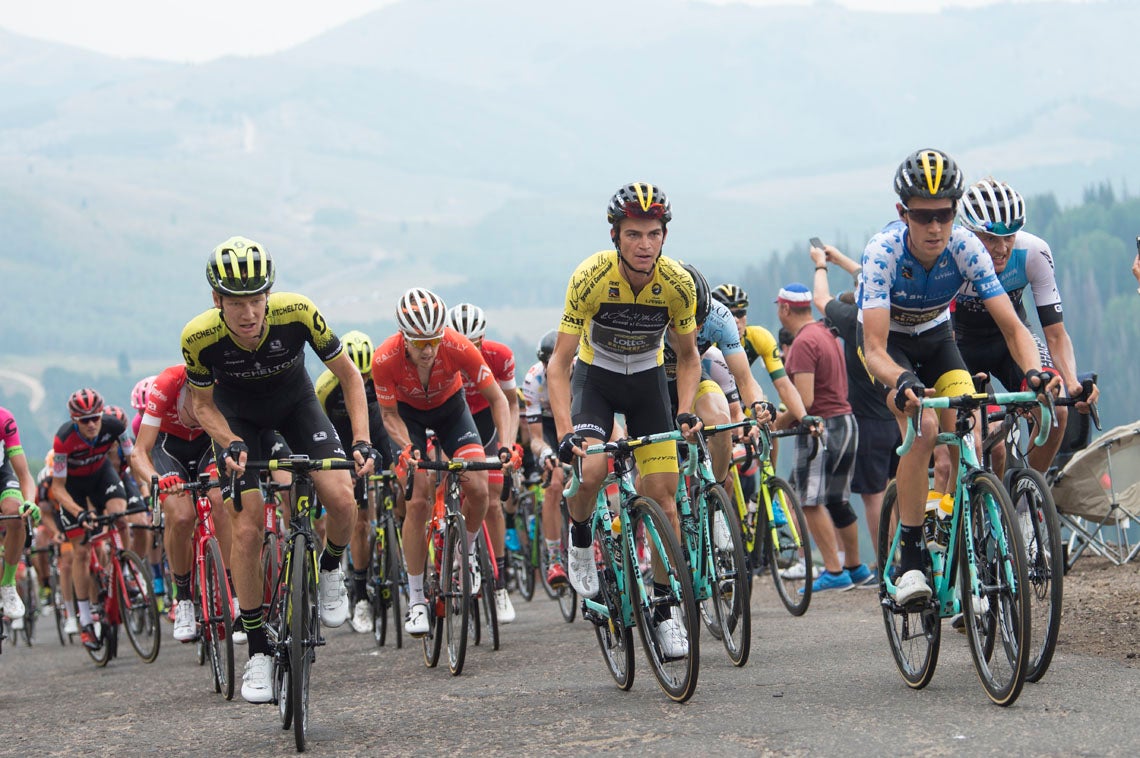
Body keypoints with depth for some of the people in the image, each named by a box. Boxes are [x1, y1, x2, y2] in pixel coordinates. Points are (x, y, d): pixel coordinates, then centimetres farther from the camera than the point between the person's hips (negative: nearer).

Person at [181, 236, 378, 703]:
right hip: (237, 415, 0)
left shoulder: (297, 313, -33)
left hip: (295, 403, 0)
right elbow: (202, 404, -12)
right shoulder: (199, 336, -32)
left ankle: (330, 570, 13)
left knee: (341, 500, -21)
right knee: (247, 529, -12)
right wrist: (230, 445, -30)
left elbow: (349, 375, -18)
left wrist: (362, 440, -27)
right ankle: (258, 653, 1)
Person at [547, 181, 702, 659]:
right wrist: (565, 434, -37)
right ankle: (580, 541, 3)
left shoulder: (678, 283, -21)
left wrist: (686, 411, -20)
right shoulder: (591, 277, -28)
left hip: (648, 379, 2)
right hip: (595, 375, -2)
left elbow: (688, 355, -3)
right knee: (589, 468, -30)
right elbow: (559, 362, -25)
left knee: (663, 497, -6)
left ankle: (664, 611, 7)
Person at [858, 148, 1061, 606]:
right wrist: (902, 381, -61)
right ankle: (910, 560, -21)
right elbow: (874, 350, -39)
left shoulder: (966, 248, -26)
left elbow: (1012, 327, -27)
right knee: (922, 426, -29)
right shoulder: (883, 251, -34)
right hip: (888, 340, -3)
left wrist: (1034, 370, -48)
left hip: (935, 336, 3)